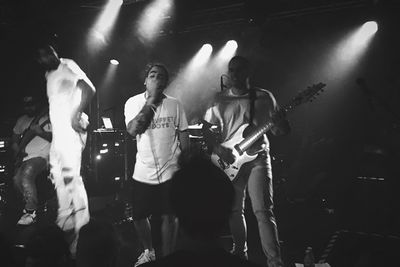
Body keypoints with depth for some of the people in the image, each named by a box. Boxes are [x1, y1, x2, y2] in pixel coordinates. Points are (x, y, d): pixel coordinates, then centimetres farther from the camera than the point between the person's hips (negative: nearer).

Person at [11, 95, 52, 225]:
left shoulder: (48, 118, 3)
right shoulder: (21, 120, 20)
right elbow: (14, 140, 22)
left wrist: (41, 132, -18)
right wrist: (17, 151, 3)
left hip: (41, 156, -6)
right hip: (24, 158, 6)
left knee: (26, 173, -31)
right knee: (17, 179, -18)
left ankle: (30, 212, -24)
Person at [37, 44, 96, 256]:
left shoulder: (67, 66, -1)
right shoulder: (49, 76, 21)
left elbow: (89, 89, -12)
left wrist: (76, 114, -19)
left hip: (72, 129, -9)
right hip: (57, 132, 9)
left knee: (71, 175, -16)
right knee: (58, 175, 11)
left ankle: (82, 231, -14)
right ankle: (65, 226, 22)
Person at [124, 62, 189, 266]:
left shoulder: (174, 105, -2)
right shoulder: (133, 102, -4)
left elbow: (183, 136, 5)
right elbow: (133, 130, -20)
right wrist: (151, 100, -20)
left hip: (170, 172, -1)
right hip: (142, 173, 1)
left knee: (169, 218, 4)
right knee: (139, 217, 10)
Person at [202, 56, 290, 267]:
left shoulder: (264, 97, 2)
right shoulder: (220, 100, 5)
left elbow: (279, 130, 4)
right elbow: (206, 128, 9)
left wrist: (280, 122, -19)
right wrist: (217, 148, -7)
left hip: (257, 157, -2)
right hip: (230, 160, 2)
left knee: (263, 211, -12)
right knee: (235, 211, 9)